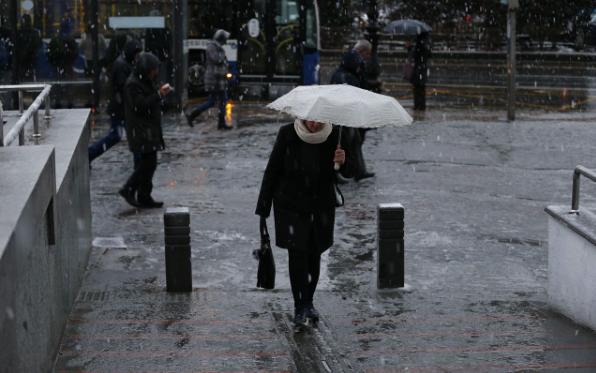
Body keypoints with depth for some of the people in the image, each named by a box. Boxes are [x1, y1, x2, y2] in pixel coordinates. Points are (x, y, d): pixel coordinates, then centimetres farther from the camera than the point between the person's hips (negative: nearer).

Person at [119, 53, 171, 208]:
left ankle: (144, 197, 14)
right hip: (140, 130, -10)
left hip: (149, 128, 10)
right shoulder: (133, 83, -16)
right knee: (149, 162, -12)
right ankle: (128, 189, -4)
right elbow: (140, 105, -24)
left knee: (148, 162, 10)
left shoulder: (145, 80, 16)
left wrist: (158, 91, 3)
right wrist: (159, 94, -21)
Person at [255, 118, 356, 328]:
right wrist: (263, 207, -2)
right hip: (290, 205, -2)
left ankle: (308, 302, 28)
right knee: (297, 253, -12)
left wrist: (343, 162, -30)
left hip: (321, 206, 2)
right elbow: (272, 170, -4)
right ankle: (300, 309, -5)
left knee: (314, 254, 9)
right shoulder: (287, 134, -12)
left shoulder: (334, 136, -9)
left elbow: (351, 172, -5)